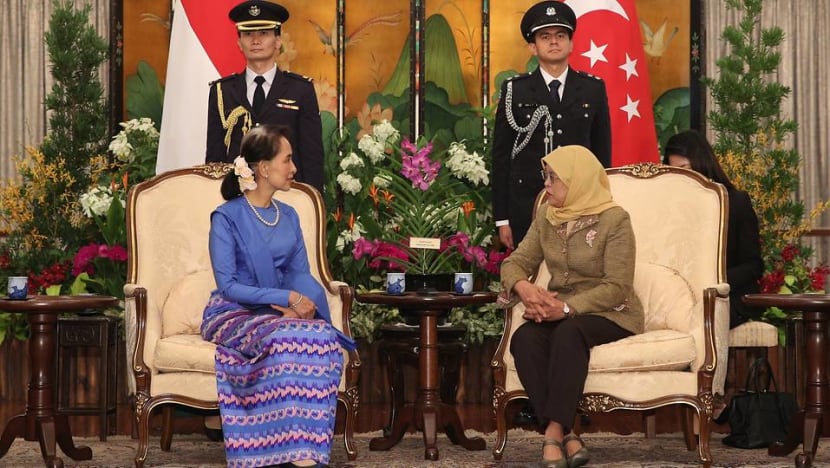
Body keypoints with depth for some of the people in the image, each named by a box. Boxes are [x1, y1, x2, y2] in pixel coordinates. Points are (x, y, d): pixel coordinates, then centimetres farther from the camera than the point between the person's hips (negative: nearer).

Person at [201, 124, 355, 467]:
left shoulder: (289, 217, 14)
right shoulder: (227, 216, -5)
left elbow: (301, 274, 7)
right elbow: (228, 286, -12)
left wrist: (301, 305, -17)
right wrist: (287, 298, -20)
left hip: (282, 313, 5)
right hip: (234, 314, -5)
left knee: (324, 338, -28)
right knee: (284, 339, -37)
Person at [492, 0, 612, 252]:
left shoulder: (593, 89, 8)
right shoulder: (514, 90, 4)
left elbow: (602, 153, 11)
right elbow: (501, 156, 4)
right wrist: (502, 218, 0)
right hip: (526, 207, -1)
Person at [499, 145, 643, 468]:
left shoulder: (614, 219, -11)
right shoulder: (546, 215, 8)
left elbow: (616, 287, -17)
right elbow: (516, 262, 6)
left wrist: (566, 308, -29)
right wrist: (524, 288, -19)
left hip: (609, 314, -5)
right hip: (560, 312, 5)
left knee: (568, 333, -38)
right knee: (524, 339, -28)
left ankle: (554, 434, -40)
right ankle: (566, 437, -37)